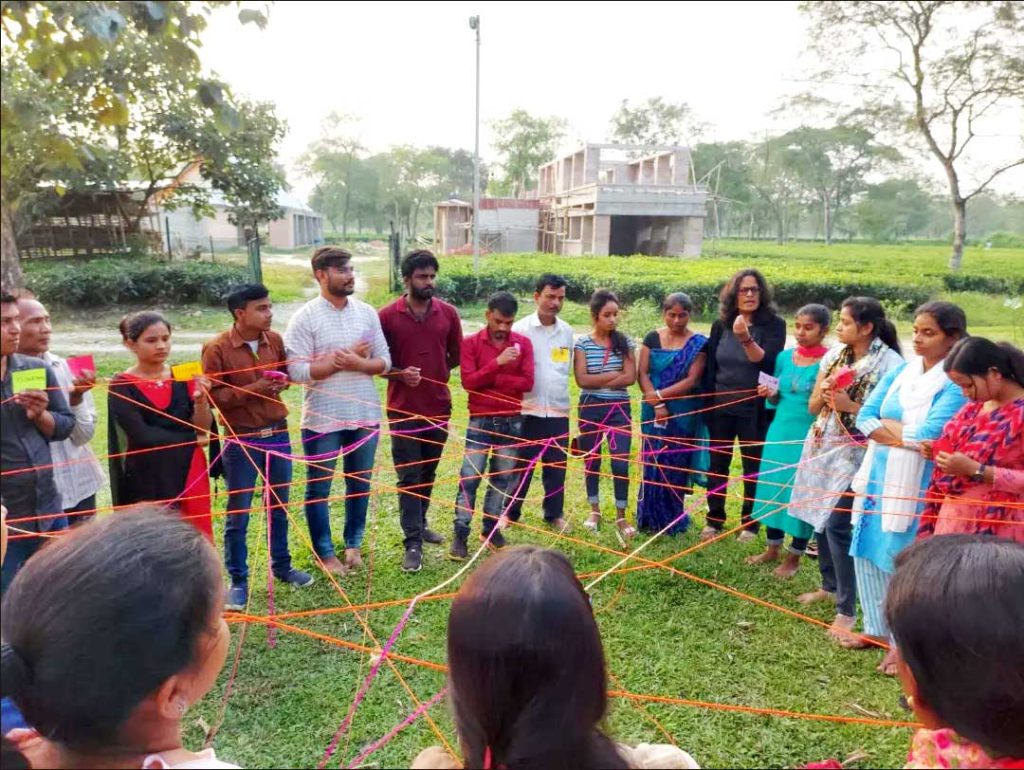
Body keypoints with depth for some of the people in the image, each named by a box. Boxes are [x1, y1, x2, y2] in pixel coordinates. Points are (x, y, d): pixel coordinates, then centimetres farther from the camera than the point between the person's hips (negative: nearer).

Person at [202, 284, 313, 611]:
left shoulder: (275, 340, 2)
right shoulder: (217, 348, -14)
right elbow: (212, 396, -15)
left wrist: (281, 382, -5)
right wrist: (252, 389, -22)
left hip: (278, 433, 5)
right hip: (242, 440, -5)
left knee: (279, 505, 17)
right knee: (238, 513, 5)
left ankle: (282, 566, 34)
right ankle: (238, 581, 19)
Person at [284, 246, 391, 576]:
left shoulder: (367, 312, 3)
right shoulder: (305, 318, -9)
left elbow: (384, 361, 2)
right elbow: (297, 370, -16)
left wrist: (357, 363, -18)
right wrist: (343, 359, -17)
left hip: (365, 415, 4)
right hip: (322, 419, -3)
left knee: (360, 484, 16)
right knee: (319, 488, 9)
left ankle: (353, 544, 34)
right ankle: (325, 553, 25)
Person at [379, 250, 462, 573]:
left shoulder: (448, 313, 1)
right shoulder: (387, 316, -8)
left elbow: (456, 355, 13)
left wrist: (437, 375, 4)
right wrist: (400, 374, -17)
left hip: (439, 407, 3)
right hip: (403, 409, -3)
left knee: (428, 473, 17)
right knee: (409, 477, 1)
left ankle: (419, 524, 36)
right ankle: (413, 543, 7)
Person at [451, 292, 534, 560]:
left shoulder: (523, 343, 2)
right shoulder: (471, 343, -2)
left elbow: (527, 382, -8)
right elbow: (468, 381, -13)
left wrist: (488, 380, -13)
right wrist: (498, 363, -22)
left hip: (511, 422, 2)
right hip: (480, 422, -2)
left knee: (502, 478, 10)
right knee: (469, 479, -2)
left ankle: (491, 528, 23)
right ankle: (460, 535, 4)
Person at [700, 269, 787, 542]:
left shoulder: (773, 324, -6)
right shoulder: (721, 325, 4)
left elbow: (767, 362, -19)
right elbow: (710, 367, 9)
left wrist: (746, 338, -34)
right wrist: (708, 402, 7)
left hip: (754, 409, -3)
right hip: (721, 407, 3)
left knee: (753, 467, 6)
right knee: (717, 464, 9)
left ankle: (750, 524, 19)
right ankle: (714, 519, 22)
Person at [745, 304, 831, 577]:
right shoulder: (785, 357, 6)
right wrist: (771, 395, -5)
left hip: (809, 437, -5)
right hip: (779, 432, 6)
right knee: (772, 488, 11)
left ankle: (794, 557, 19)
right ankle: (773, 549, 28)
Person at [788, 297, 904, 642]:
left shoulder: (889, 363, -11)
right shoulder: (834, 355, 8)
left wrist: (850, 405, -19)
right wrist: (824, 393, -8)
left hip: (854, 453, -7)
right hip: (821, 445, 7)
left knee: (837, 525, -11)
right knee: (819, 517, 14)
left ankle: (847, 610, -1)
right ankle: (830, 585, 34)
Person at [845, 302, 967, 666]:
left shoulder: (955, 384, -12)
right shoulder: (900, 372, 7)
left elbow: (928, 435, -22)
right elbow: (864, 418, 2)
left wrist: (885, 424, -7)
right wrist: (906, 436, -13)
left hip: (916, 486, -7)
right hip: (878, 477, 7)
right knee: (867, 554, 14)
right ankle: (877, 629, 32)